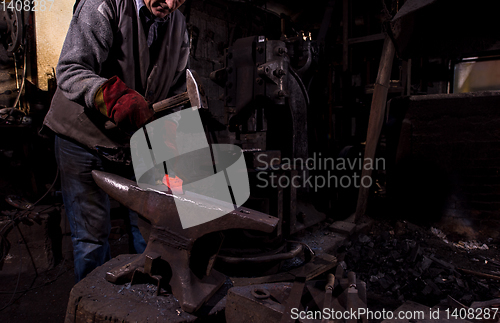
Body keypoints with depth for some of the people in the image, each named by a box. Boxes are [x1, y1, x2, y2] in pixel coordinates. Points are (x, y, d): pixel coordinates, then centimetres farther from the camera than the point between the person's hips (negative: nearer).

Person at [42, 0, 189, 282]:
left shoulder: (178, 24, 2)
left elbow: (177, 92, 6)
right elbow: (70, 70, -23)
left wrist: (169, 130, -11)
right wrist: (114, 95, -42)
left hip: (135, 141, 4)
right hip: (83, 138, -4)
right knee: (92, 233, 0)